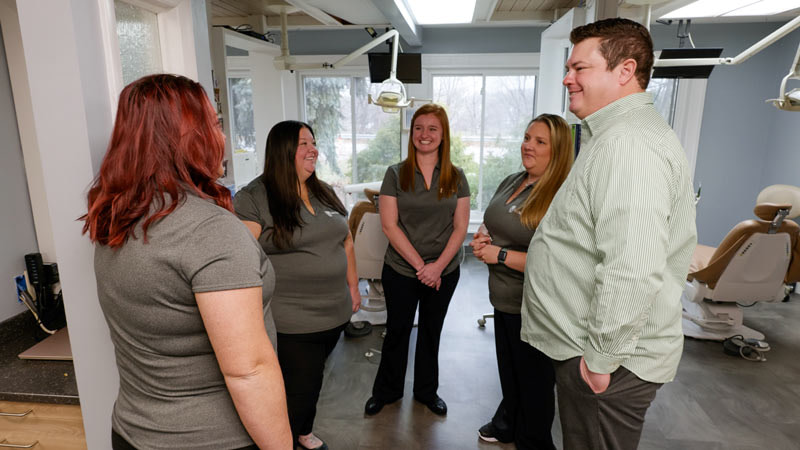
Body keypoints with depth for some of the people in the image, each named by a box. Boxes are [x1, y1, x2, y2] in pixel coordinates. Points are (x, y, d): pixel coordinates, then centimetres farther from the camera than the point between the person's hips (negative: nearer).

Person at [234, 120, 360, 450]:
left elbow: (346, 241, 16)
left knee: (313, 378, 22)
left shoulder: (324, 193, 9)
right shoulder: (254, 198, -13)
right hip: (294, 322, -6)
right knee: (299, 387, 5)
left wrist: (353, 285, 14)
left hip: (337, 312, 7)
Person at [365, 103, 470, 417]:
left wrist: (438, 265, -14)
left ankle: (427, 391, 37)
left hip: (444, 271, 2)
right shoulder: (396, 174, -4)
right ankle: (386, 391, 34)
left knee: (431, 332, 17)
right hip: (400, 270, -1)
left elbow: (460, 227, -2)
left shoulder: (456, 177, 0)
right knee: (396, 332, 12)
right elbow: (389, 225, -10)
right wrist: (420, 265, -14)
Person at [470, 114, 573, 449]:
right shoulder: (511, 182, 2)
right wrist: (482, 237, -6)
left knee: (534, 382, 15)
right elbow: (490, 223, 17)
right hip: (504, 299, 8)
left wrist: (500, 255, -24)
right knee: (508, 370, 27)